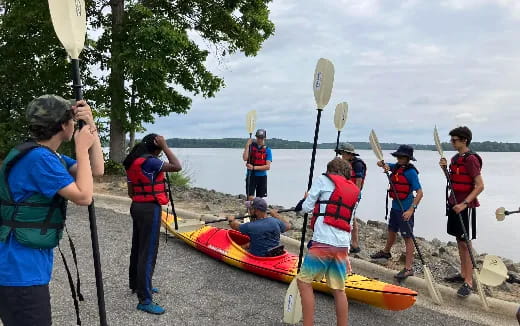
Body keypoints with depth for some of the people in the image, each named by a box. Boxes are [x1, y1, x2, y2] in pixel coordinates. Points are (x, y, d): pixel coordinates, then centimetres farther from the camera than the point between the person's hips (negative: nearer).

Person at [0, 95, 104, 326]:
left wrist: (91, 127, -2)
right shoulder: (37, 157, -21)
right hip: (20, 271, -10)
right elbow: (84, 197, -22)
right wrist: (82, 148, -15)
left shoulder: (47, 155, 10)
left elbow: (97, 170, 7)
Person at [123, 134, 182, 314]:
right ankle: (144, 300, -3)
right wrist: (165, 146, -13)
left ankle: (136, 284, 35)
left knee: (137, 248, 19)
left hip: (137, 207, 10)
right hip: (150, 209, -10)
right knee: (148, 253, -7)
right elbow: (177, 166, -19)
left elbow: (130, 192, 16)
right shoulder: (149, 161, -17)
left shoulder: (132, 162, 11)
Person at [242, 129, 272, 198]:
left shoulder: (267, 150, 2)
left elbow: (268, 166, -6)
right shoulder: (251, 146, 2)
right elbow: (245, 158, -13)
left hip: (262, 176, 2)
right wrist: (247, 145, -16)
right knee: (250, 197, -10)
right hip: (251, 176, -1)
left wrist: (254, 167, -13)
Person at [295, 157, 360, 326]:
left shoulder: (324, 179, 4)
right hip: (343, 245, 6)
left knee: (304, 281, 1)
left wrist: (307, 198, 23)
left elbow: (306, 207, 4)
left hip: (323, 242, -6)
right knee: (339, 289, 12)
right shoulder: (354, 191, 21)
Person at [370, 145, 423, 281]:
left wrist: (411, 210, -29)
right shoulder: (396, 167, 6)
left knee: (407, 237, -5)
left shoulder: (411, 172, -17)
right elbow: (380, 163, 16)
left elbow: (419, 193, -21)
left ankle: (408, 268, -1)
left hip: (406, 209, -9)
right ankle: (386, 252, 50)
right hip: (395, 206, 9)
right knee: (392, 230, 27)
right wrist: (384, 165, -9)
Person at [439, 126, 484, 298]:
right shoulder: (455, 158, 11)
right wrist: (445, 168, 1)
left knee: (465, 243, -5)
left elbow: (479, 186, -18)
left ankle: (469, 282, 1)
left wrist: (464, 204, -23)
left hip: (465, 206, -8)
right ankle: (463, 274, 25)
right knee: (459, 241, 14)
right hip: (454, 204, 8)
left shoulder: (471, 159, -15)